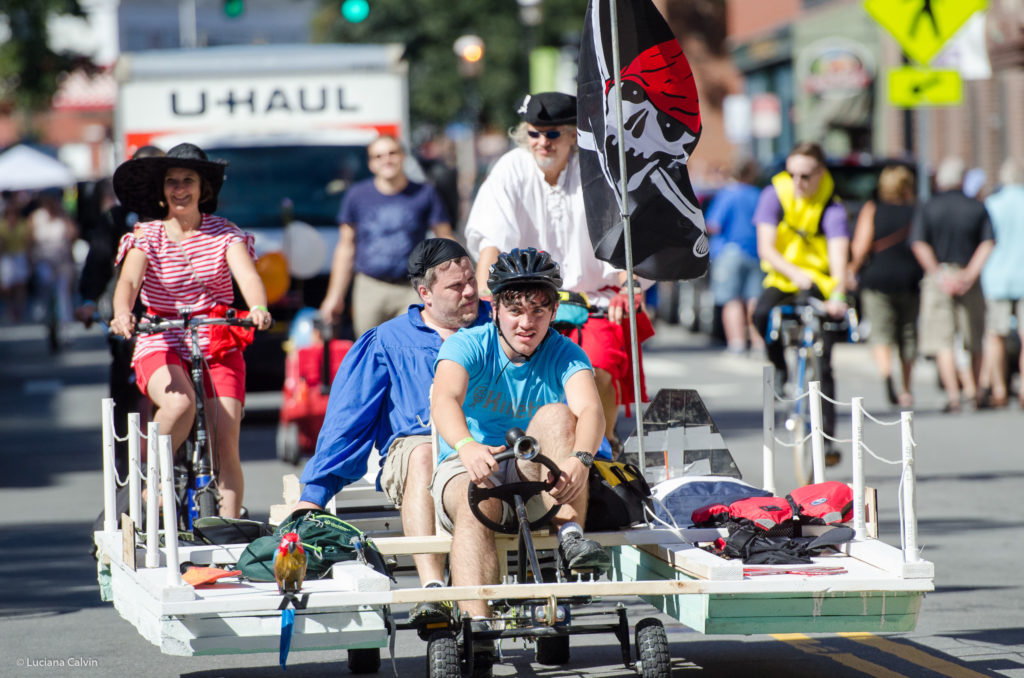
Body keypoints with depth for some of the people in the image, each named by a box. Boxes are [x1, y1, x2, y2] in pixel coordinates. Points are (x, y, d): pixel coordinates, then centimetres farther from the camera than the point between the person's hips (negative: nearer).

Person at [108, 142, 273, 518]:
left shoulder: (224, 233, 3)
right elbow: (128, 280, -17)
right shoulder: (146, 237, 1)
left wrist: (258, 308, -37)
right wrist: (122, 314, -40)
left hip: (218, 343, 2)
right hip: (162, 344, -2)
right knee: (180, 403, -34)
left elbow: (247, 275, -14)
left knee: (225, 442, -12)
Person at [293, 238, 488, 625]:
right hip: (412, 445, 0)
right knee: (422, 454, -38)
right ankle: (431, 586, -50)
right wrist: (313, 495, 4)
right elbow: (347, 420, 14)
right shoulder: (389, 342, 19)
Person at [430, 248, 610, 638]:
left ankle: (570, 534, -33)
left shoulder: (564, 355, -2)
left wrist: (580, 459, -47)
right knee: (476, 502, -36)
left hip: (534, 479, 2)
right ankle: (476, 623, -51)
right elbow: (444, 400, -28)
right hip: (467, 468, -1)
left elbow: (590, 409, -23)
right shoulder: (468, 346, -7)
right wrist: (467, 447, -52)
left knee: (556, 415, -25)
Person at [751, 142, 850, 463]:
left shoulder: (831, 208, -15)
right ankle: (779, 367, -4)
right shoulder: (775, 194, -10)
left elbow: (839, 253, -30)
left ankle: (826, 437, -1)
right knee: (762, 314, -33)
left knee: (822, 364, -9)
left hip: (821, 283, -1)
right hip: (782, 277, 1)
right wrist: (795, 272, -37)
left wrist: (838, 295, -48)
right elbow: (766, 248, -18)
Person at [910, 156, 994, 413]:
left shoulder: (927, 208, 0)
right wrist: (970, 274, -10)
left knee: (943, 341, -3)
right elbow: (987, 244, -6)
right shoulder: (977, 208, 4)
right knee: (973, 341, 14)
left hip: (938, 275, -2)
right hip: (968, 276, 2)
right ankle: (973, 390, 19)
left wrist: (938, 274, -10)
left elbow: (919, 244, -10)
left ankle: (953, 395, -13)